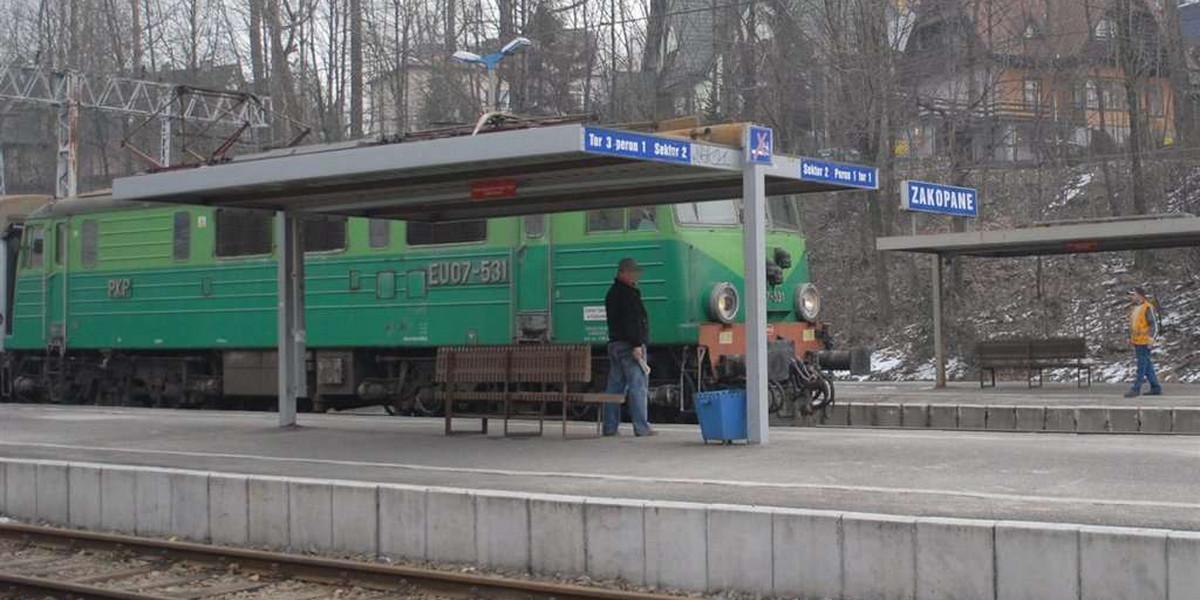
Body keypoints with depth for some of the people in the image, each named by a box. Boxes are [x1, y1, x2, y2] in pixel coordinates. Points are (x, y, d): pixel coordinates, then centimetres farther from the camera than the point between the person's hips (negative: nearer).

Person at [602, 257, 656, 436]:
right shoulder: (627, 293, -12)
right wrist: (636, 344, -22)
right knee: (638, 386, -7)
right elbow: (630, 321, -20)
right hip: (629, 344, -10)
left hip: (614, 343, 10)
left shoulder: (612, 293, 19)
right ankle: (641, 427, -8)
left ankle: (610, 427, 9)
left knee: (615, 386, 9)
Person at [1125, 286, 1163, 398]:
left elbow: (1154, 324, -13)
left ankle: (1136, 389, -5)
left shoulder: (1147, 308, -12)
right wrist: (1130, 339, 20)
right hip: (1136, 341, 9)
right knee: (1147, 365, 11)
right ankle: (1156, 388, 17)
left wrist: (1150, 338, -21)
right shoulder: (1134, 308, 14)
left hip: (1144, 342, -9)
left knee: (1142, 365, -5)